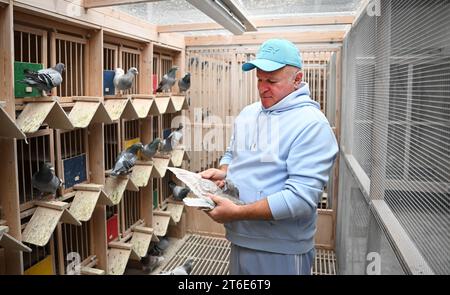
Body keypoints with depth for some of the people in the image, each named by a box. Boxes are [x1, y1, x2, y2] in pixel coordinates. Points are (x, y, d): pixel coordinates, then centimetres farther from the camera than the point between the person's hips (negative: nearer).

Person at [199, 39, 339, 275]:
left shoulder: (312, 125, -18)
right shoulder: (247, 114, 4)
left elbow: (301, 198, -25)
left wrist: (237, 212, -26)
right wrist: (222, 172, -5)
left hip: (281, 251, -6)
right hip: (239, 239, 6)